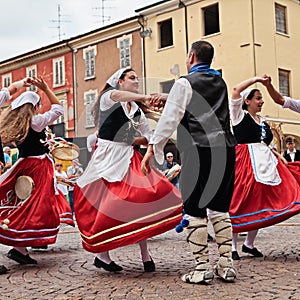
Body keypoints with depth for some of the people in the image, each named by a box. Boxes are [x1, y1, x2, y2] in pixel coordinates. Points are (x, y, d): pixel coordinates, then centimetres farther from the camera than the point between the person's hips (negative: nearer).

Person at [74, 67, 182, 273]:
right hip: (108, 157, -6)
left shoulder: (137, 110, 16)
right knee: (108, 205, -6)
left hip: (130, 159, 6)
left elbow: (149, 135, 23)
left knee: (142, 201, -5)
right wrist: (144, 98, -39)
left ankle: (145, 253, 5)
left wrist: (139, 140, 4)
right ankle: (102, 255, 10)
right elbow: (116, 95, -28)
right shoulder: (107, 98, -2)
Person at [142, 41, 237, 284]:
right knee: (220, 208, 12)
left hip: (198, 150, -6)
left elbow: (170, 119, -8)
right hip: (226, 148, 7)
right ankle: (226, 264, 13)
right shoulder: (221, 83, 18)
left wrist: (153, 148, -5)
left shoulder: (185, 83, -1)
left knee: (195, 210, 0)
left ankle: (202, 268, 2)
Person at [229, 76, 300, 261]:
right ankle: (233, 246, 3)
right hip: (244, 163, -7)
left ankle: (249, 244, 15)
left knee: (261, 203, 3)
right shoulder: (239, 115, 0)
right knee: (241, 203, -6)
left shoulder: (263, 121, 20)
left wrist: (276, 155, 13)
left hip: (264, 162, 7)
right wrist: (256, 79, -7)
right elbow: (236, 90, -13)